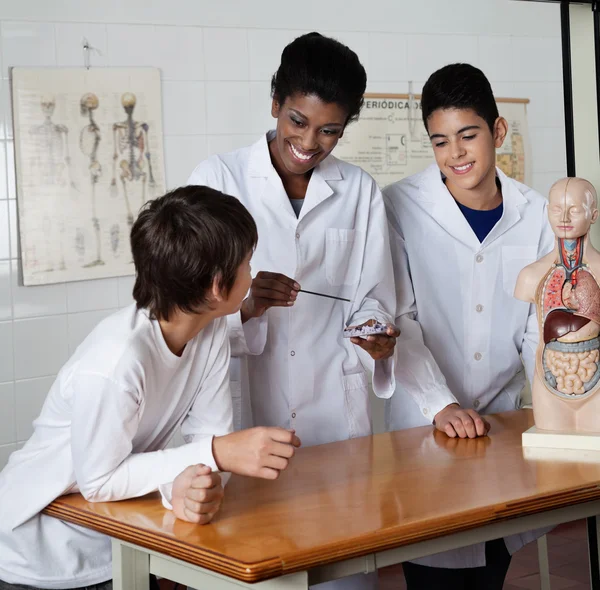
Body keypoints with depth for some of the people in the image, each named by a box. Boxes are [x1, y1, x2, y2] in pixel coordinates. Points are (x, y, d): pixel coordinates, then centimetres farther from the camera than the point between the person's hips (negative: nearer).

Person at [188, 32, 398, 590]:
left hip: (334, 413, 2)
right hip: (241, 414, -2)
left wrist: (375, 335, -13)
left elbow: (370, 298, 9)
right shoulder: (218, 178, 1)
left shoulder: (360, 192, 9)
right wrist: (244, 304, -23)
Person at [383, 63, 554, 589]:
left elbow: (539, 327, 6)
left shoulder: (536, 216, 1)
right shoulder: (401, 208, -8)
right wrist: (440, 405, -21)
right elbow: (397, 321, -11)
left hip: (500, 422, 3)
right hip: (424, 427, -3)